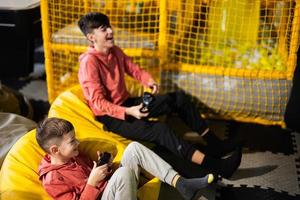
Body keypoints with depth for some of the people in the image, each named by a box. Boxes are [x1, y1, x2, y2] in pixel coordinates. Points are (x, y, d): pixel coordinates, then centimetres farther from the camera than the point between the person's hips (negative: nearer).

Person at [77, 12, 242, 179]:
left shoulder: (115, 51, 3)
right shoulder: (89, 63, -21)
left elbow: (133, 68, 13)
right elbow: (98, 102, -24)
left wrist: (149, 80, -9)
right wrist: (128, 111, -35)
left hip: (127, 104, 9)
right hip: (110, 116, -9)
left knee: (179, 98, 0)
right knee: (160, 129, -31)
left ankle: (213, 143, 3)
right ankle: (215, 166, -32)